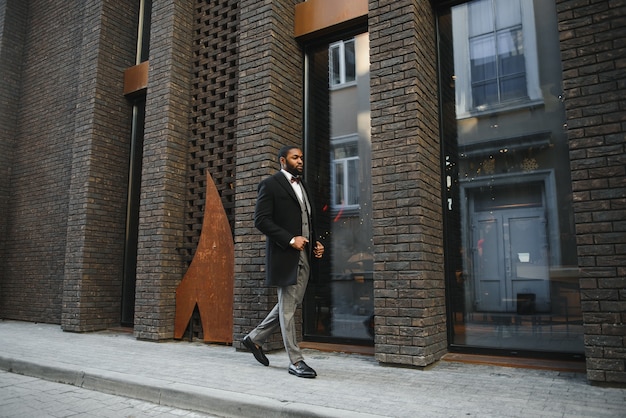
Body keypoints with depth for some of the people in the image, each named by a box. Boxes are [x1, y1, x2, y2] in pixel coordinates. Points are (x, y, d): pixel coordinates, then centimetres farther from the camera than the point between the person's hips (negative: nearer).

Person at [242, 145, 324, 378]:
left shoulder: (302, 186, 19)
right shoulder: (270, 185, -4)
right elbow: (261, 220, -12)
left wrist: (316, 244, 7)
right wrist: (290, 240, -18)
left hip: (304, 256, 8)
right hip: (284, 255, -8)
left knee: (289, 305, 14)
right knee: (287, 308, 1)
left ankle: (255, 338, 30)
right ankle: (295, 361, 10)